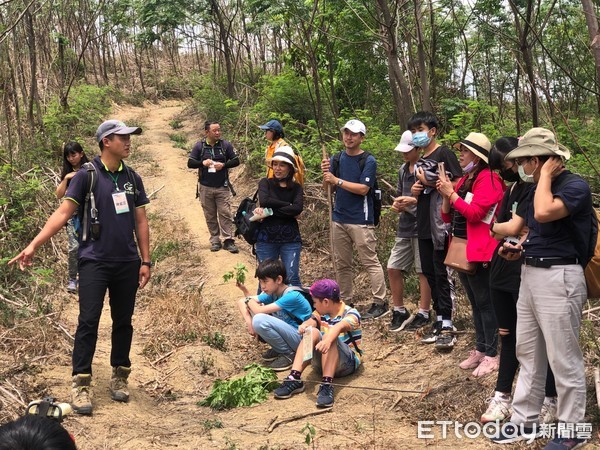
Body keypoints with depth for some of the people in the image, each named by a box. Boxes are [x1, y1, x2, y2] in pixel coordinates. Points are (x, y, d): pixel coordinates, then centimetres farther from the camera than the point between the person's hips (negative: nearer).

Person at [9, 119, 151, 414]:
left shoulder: (133, 179, 8)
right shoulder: (87, 175, -5)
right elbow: (63, 213, -8)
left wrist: (145, 261, 8)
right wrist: (33, 246, -17)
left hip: (127, 263, 4)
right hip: (94, 262, -4)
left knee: (123, 322, 10)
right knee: (88, 321, -6)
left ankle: (120, 377, 22)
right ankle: (81, 384, 1)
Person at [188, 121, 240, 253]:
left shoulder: (226, 145, 2)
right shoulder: (199, 146, 1)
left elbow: (236, 161, 4)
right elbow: (190, 163, 2)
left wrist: (224, 165, -13)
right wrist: (202, 163, -17)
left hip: (222, 187, -1)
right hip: (205, 188, 1)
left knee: (225, 214, -5)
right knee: (210, 216, 7)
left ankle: (228, 240, -1)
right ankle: (215, 240, 15)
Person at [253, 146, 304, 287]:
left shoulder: (296, 188, 7)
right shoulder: (265, 183, 5)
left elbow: (298, 208, -13)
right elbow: (264, 201, -16)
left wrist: (269, 211, -15)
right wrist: (288, 205, -11)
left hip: (290, 239, 0)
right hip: (266, 239, 0)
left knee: (292, 278, -2)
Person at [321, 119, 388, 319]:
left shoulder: (369, 161, -8)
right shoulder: (337, 158, 9)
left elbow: (363, 189, -17)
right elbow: (327, 186, 7)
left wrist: (337, 180, -19)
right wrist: (326, 173, -13)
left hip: (360, 220, -6)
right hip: (339, 218, 6)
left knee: (370, 262, -4)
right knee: (342, 264, 12)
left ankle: (380, 303, 0)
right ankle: (345, 302, 21)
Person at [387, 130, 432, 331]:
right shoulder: (403, 169, 14)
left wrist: (414, 201, -20)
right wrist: (397, 204, 3)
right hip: (405, 226, 8)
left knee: (424, 270, 0)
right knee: (393, 268, 7)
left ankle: (423, 313, 11)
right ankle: (399, 312, 20)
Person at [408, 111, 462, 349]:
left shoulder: (444, 154, -5)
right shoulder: (420, 161, 20)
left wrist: (430, 183, -17)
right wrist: (415, 191, 7)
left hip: (441, 225, -9)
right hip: (424, 226, 9)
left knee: (442, 274, -7)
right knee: (429, 274, 11)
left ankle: (447, 327, -5)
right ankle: (439, 320, 19)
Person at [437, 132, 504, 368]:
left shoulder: (488, 179, -11)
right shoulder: (463, 181, 14)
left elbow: (475, 213, -21)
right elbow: (447, 217, 14)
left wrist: (451, 193, -16)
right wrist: (445, 194, -2)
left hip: (479, 252, -9)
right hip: (462, 250, 9)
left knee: (485, 303, -3)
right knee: (475, 303, 15)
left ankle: (491, 355, 4)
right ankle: (479, 350, 24)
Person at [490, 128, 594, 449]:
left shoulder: (576, 186, -14)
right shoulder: (536, 189, 12)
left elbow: (544, 213, -31)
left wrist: (546, 175, -17)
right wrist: (520, 248, 5)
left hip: (559, 278, -9)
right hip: (530, 274, 9)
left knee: (563, 359, 1)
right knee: (528, 353, 14)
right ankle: (524, 421, 25)